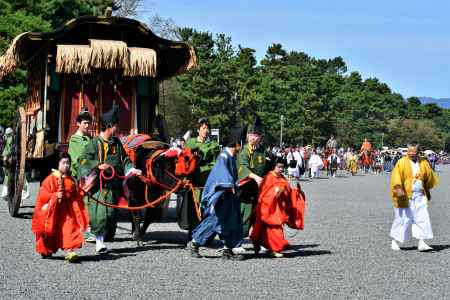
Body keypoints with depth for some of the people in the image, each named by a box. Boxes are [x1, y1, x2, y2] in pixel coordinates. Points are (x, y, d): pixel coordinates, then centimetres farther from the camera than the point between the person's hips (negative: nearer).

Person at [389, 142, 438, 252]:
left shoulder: (423, 162, 7)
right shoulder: (402, 162, -7)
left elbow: (429, 177, 21)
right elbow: (396, 176, -19)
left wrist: (427, 191, 25)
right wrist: (398, 188, -35)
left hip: (420, 196, 4)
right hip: (405, 196, -4)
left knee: (422, 218, -3)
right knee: (402, 218, 1)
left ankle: (421, 243, -1)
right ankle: (394, 241, 15)